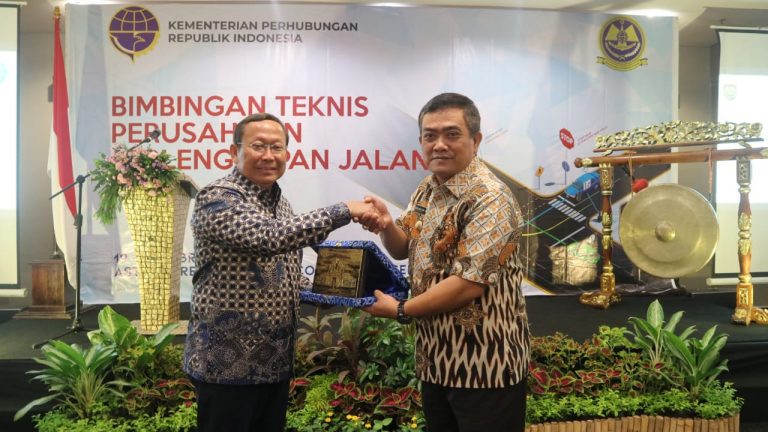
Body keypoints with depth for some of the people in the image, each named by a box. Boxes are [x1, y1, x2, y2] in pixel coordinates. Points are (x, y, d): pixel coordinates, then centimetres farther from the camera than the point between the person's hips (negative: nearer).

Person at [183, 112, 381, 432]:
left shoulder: (279, 201, 10)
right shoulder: (217, 199, -16)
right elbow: (270, 238, -34)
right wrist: (343, 211, -28)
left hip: (276, 361, 8)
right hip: (227, 363, -7)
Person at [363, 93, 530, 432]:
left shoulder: (490, 199, -20)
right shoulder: (427, 189, 6)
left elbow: (469, 284, -26)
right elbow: (403, 249, 14)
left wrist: (399, 310, -14)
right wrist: (386, 226, -9)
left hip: (484, 366, -8)